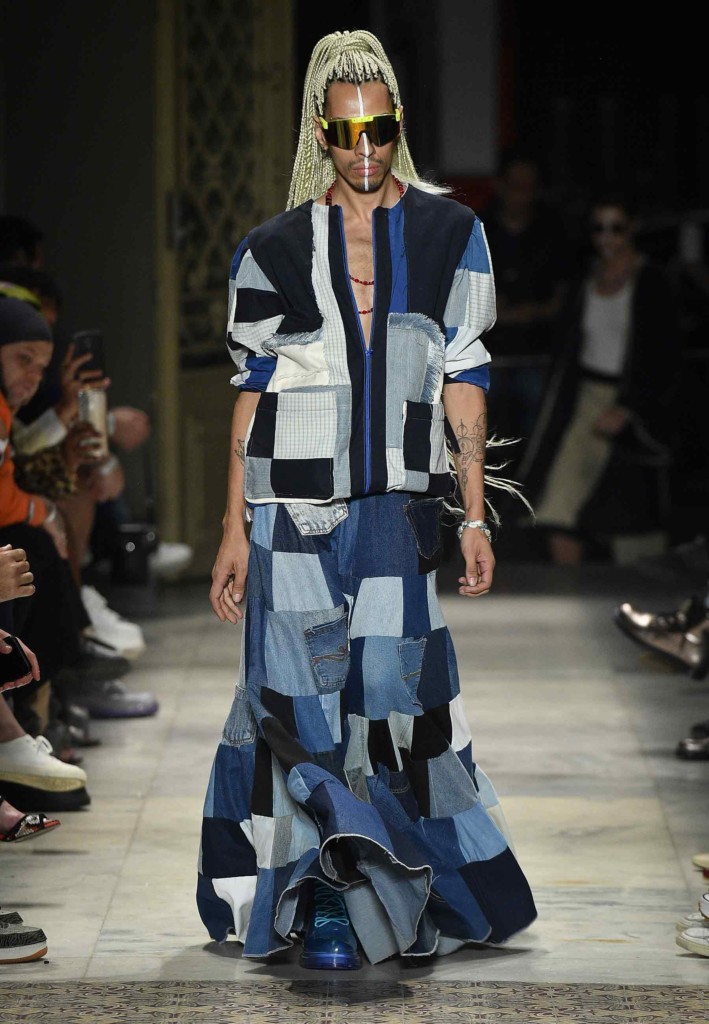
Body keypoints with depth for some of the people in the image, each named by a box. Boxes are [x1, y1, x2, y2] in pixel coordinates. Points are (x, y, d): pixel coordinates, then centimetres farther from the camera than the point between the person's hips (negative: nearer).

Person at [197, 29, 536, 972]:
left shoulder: (448, 236, 7)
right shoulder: (276, 250, 4)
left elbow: (462, 383, 8)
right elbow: (253, 392, 6)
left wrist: (475, 516, 5)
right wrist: (235, 529, 3)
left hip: (397, 510, 0)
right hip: (295, 512, 0)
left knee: (389, 692, -3)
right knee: (301, 701, -1)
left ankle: (347, 891, 13)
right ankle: (317, 894, 11)